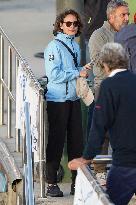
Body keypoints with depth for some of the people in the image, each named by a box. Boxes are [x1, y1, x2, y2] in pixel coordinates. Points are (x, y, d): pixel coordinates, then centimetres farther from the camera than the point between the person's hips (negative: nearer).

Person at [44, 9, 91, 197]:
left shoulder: (75, 46, 14)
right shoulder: (54, 46, -10)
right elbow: (54, 74, -18)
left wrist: (83, 69, 6)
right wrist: (78, 73, -14)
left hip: (74, 99, 7)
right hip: (58, 100, -7)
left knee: (77, 140, 7)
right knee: (56, 141, -5)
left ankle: (77, 181, 15)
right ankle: (51, 183, 1)